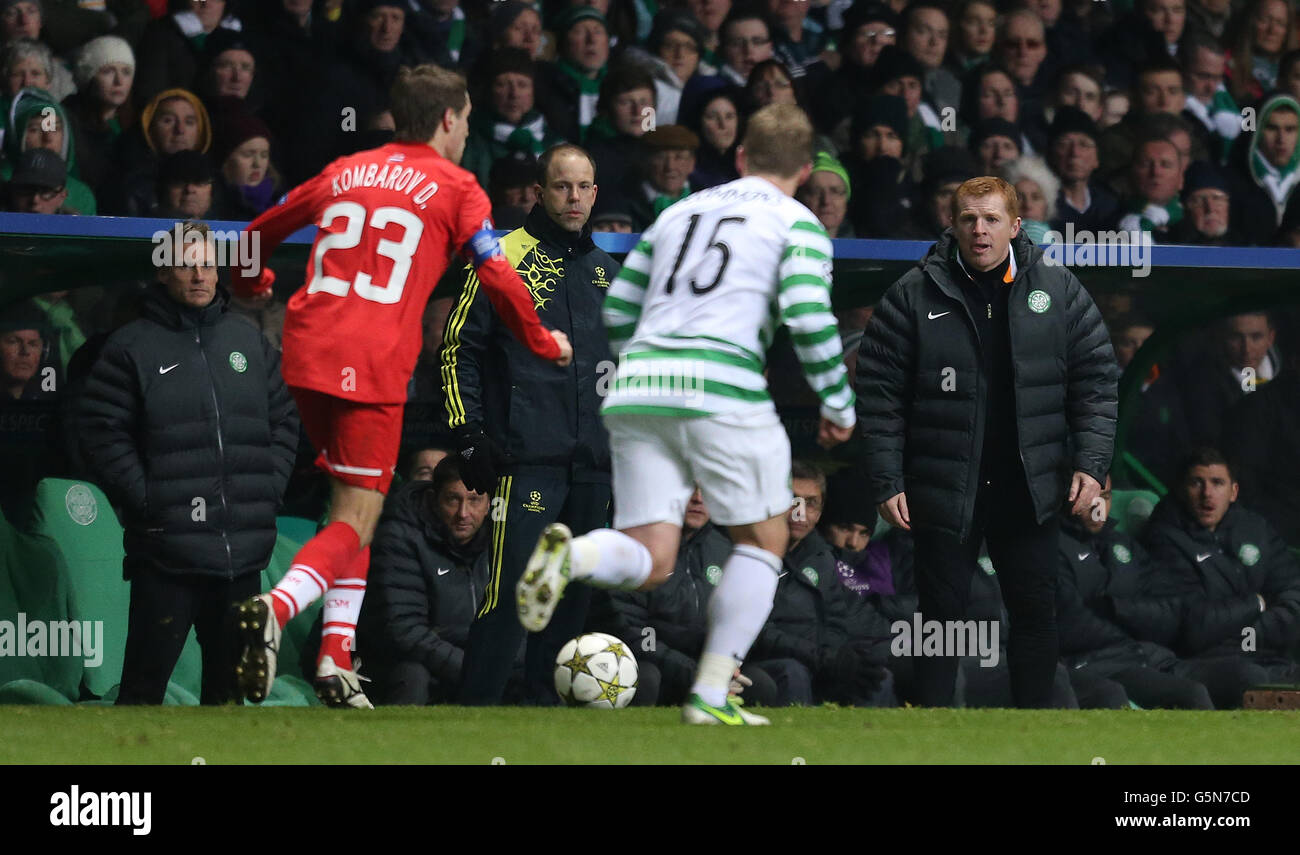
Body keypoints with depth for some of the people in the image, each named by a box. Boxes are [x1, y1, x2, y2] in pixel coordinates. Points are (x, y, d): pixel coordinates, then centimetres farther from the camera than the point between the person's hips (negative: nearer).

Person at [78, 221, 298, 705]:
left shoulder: (250, 344, 13)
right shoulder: (132, 347, -2)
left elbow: (284, 423, 17)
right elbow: (101, 430, -7)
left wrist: (268, 489, 4)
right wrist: (144, 499, -13)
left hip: (244, 550, 5)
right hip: (166, 551, -5)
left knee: (229, 675, 12)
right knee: (148, 671, -5)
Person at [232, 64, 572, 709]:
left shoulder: (344, 173, 19)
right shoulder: (453, 187, 5)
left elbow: (262, 231, 29)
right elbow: (497, 277, 0)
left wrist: (251, 284, 50)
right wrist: (542, 342, 17)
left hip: (307, 353, 5)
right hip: (374, 366, -5)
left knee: (353, 503, 20)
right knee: (355, 523, -5)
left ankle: (336, 657, 11)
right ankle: (278, 606, -33)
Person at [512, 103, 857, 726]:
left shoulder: (677, 213, 23)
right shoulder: (797, 224, 7)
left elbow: (617, 312, 23)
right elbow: (809, 317, -8)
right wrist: (838, 404, 4)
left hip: (638, 393, 5)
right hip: (723, 389, -5)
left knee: (648, 562, 3)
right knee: (763, 541, 13)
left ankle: (570, 555, -31)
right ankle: (711, 696, 4)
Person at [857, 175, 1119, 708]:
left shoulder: (1060, 293, 2)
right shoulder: (913, 297, -4)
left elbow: (1096, 380, 5)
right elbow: (880, 396, -3)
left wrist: (1090, 463, -6)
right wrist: (887, 482, -8)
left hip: (1029, 493, 2)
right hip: (944, 493, -2)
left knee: (1035, 613, 8)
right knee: (942, 616, 3)